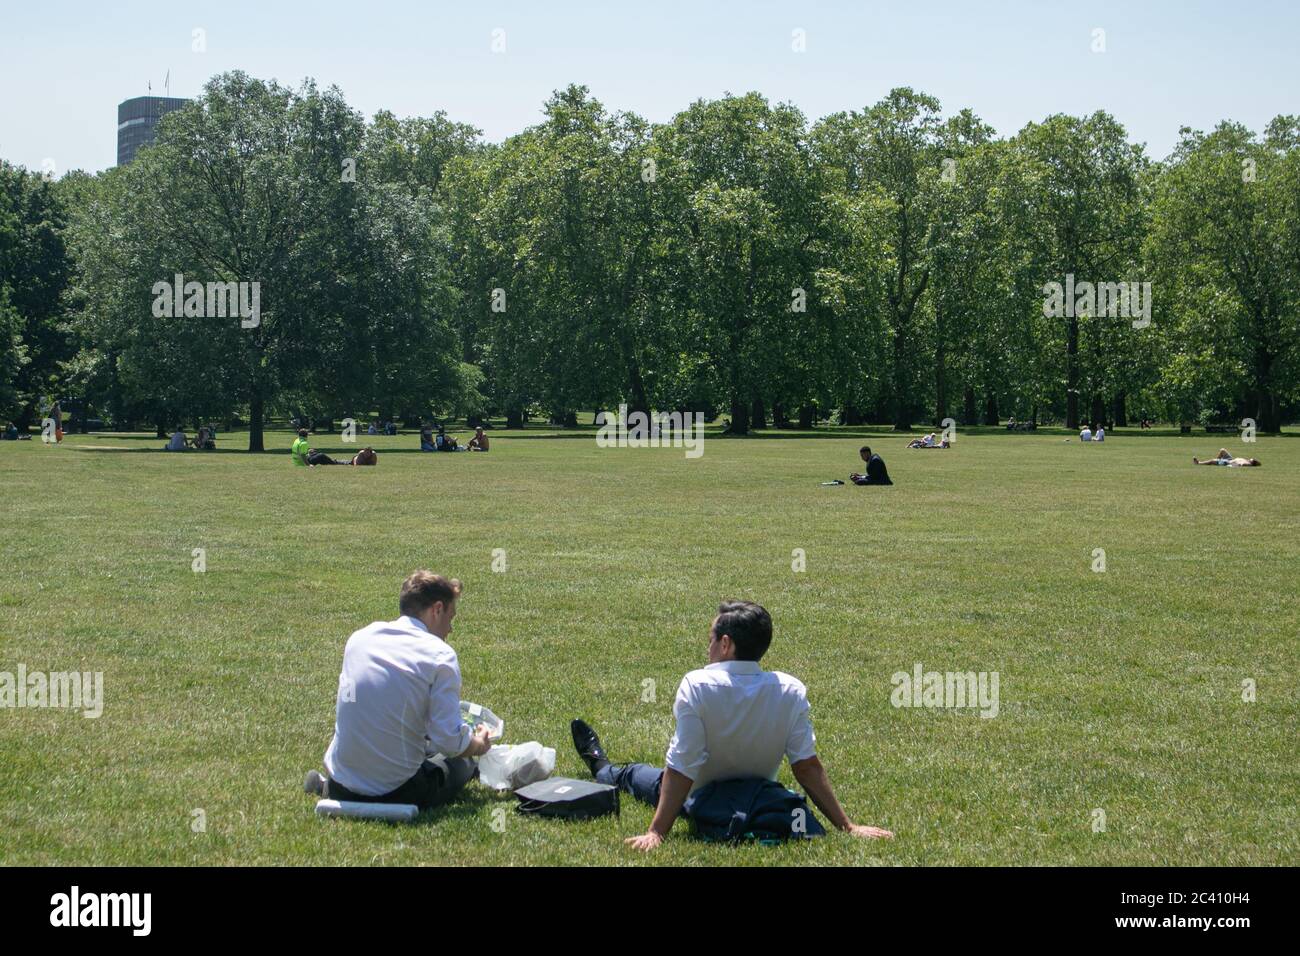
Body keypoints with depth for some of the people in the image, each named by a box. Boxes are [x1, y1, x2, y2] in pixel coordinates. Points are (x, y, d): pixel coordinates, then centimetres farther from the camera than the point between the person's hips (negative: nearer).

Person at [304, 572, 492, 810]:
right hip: (397, 792, -4)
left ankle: (327, 784, 12)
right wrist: (478, 744, 8)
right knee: (462, 761, 24)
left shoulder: (359, 637, 4)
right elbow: (450, 741, -16)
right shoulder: (441, 656, -12)